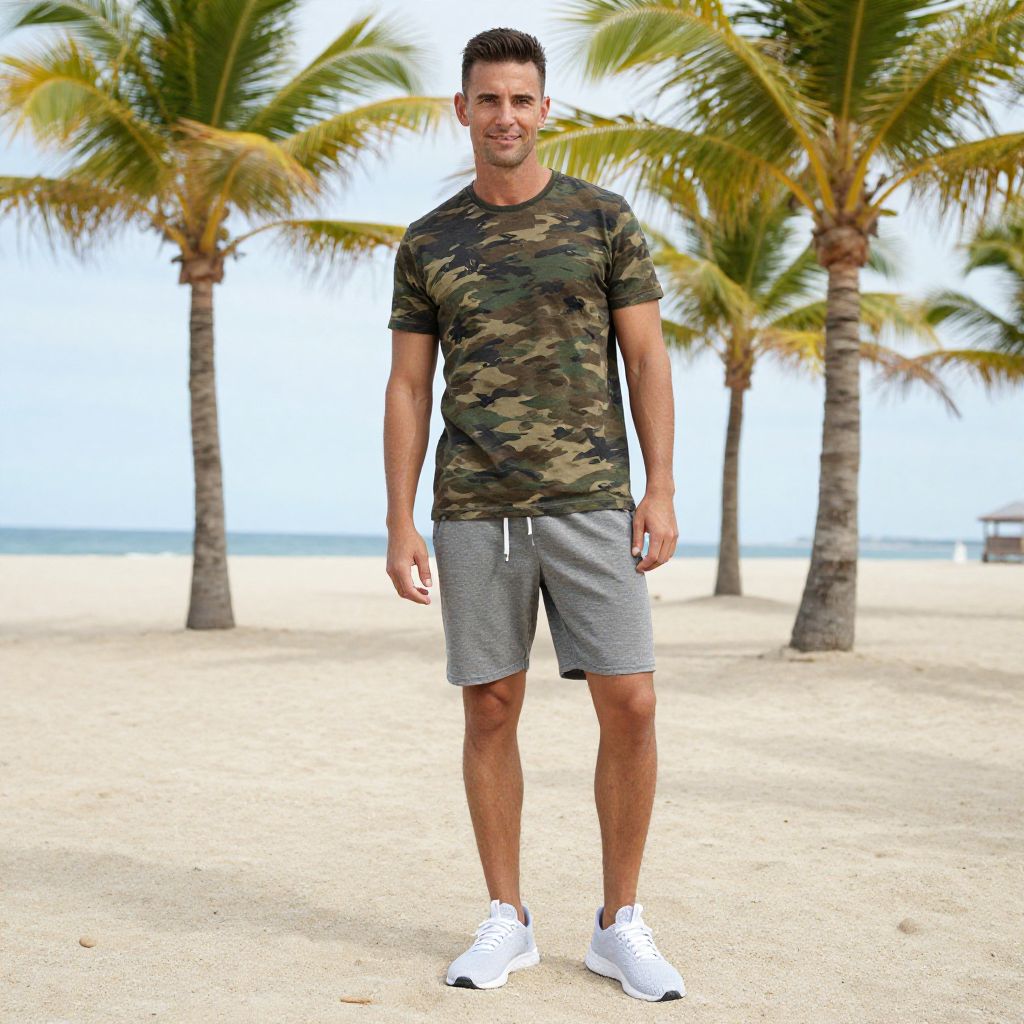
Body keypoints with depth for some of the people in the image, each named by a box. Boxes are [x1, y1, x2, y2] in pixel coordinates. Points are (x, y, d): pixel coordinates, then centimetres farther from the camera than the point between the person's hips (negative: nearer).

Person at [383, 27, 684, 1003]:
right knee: (490, 709, 4)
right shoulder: (427, 243, 9)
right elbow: (407, 388, 8)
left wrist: (660, 489, -6)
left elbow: (647, 359, 4)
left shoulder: (603, 218, 6)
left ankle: (620, 926, 9)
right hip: (474, 512, 1)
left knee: (629, 704, -6)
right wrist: (399, 524, 0)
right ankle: (507, 921, 17)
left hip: (589, 500, -1)